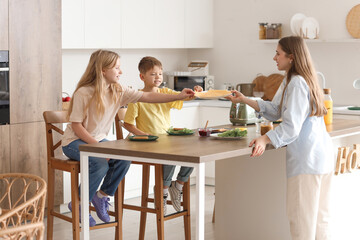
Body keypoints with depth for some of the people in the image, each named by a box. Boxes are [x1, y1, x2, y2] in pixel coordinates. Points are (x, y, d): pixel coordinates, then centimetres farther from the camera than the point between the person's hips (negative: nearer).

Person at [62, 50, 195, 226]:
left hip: (99, 139, 6)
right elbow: (76, 125, -18)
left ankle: (103, 195, 2)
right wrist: (97, 146, -26)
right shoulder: (83, 93, -19)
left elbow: (147, 96, -4)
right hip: (75, 141, -6)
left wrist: (179, 96, -11)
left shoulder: (118, 91, -2)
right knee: (100, 164, -32)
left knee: (124, 159, -21)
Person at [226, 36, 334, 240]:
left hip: (307, 158, -11)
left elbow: (292, 126, -22)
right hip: (322, 155, 11)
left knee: (301, 218, -4)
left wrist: (265, 139, -31)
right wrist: (244, 100, 16)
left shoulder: (297, 83, -15)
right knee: (319, 217, 15)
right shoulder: (290, 81, 16)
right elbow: (274, 110, 19)